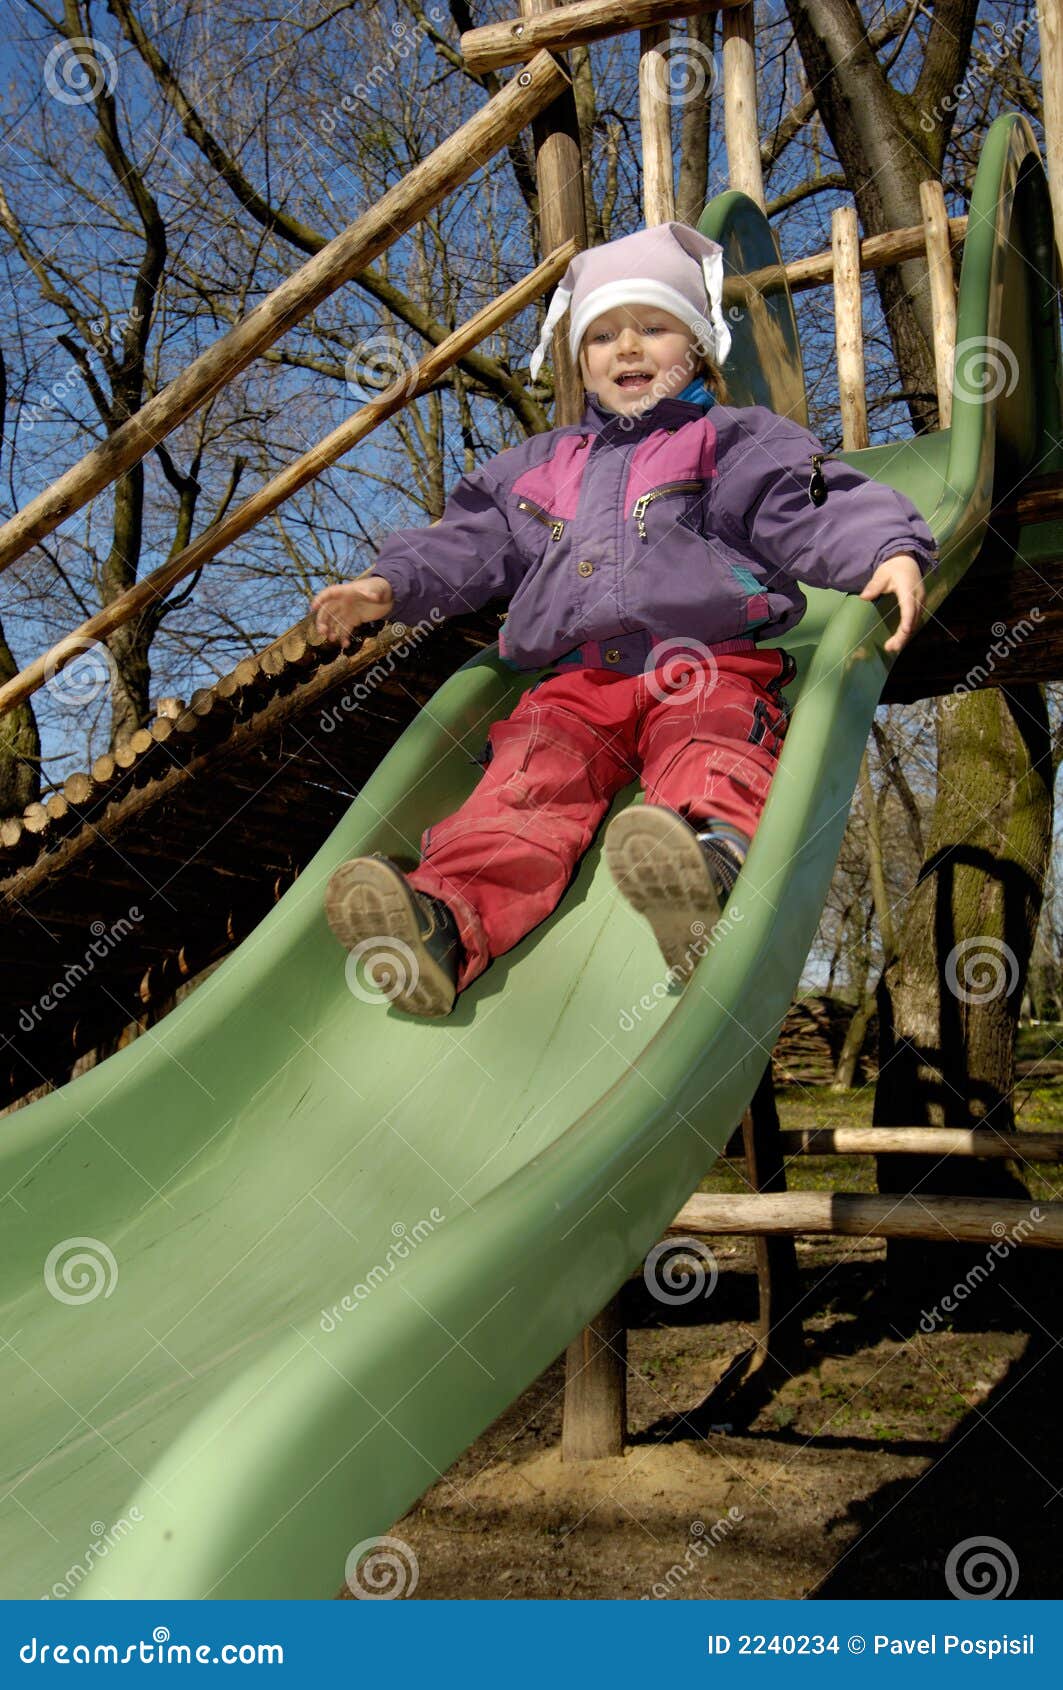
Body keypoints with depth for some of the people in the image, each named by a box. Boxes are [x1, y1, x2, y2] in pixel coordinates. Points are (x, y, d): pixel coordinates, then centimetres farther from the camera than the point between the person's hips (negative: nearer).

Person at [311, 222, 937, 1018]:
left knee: (711, 756, -36)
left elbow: (819, 508, 4)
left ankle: (711, 861, -67)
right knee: (528, 780, -25)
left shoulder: (739, 441, 18)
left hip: (708, 664, -3)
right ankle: (448, 915, -48)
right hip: (577, 680, 3)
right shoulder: (540, 466, 31)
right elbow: (471, 539, 32)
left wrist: (890, 551, -16)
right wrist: (392, 583, 16)